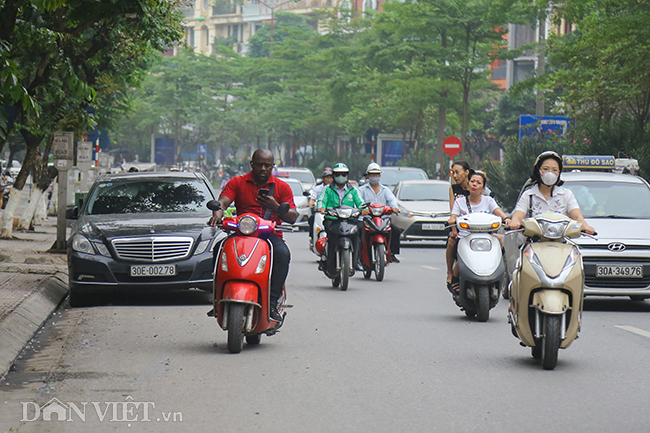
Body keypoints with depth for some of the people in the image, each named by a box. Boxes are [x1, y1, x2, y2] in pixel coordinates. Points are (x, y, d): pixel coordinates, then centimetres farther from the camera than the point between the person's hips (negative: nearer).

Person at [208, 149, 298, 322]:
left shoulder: (282, 187, 10)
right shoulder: (237, 183, 10)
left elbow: (293, 217, 2)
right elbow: (223, 201, -6)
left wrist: (276, 207, -19)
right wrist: (218, 212, -31)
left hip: (271, 235, 0)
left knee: (283, 254, -34)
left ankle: (272, 303, -30)